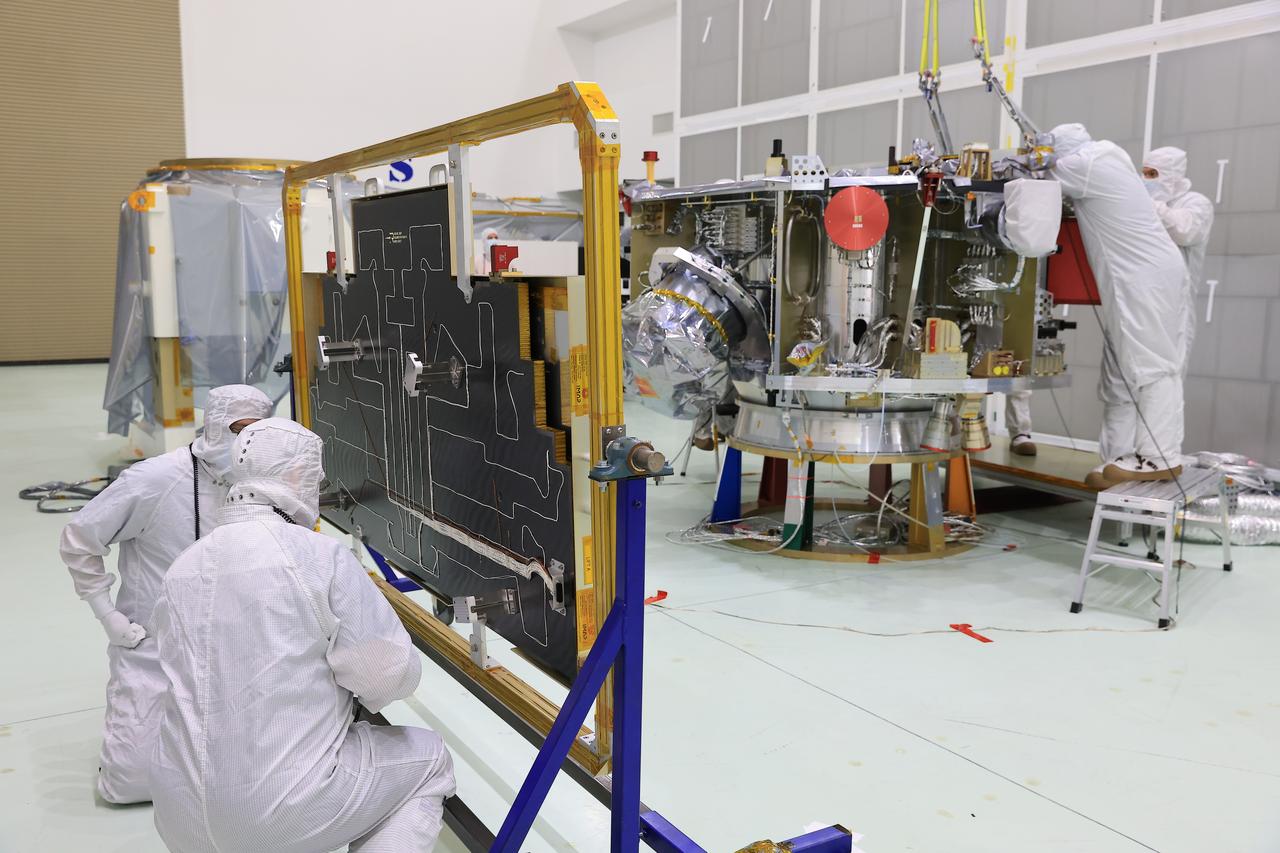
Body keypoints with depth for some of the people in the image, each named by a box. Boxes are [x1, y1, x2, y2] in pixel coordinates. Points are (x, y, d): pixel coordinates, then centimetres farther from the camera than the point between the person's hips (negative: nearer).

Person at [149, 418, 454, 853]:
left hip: (184, 817, 7)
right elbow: (392, 675, -10)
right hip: (288, 812, -7)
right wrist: (359, 682, 13)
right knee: (427, 759, 18)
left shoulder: (182, 568, 6)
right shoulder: (320, 555, -12)